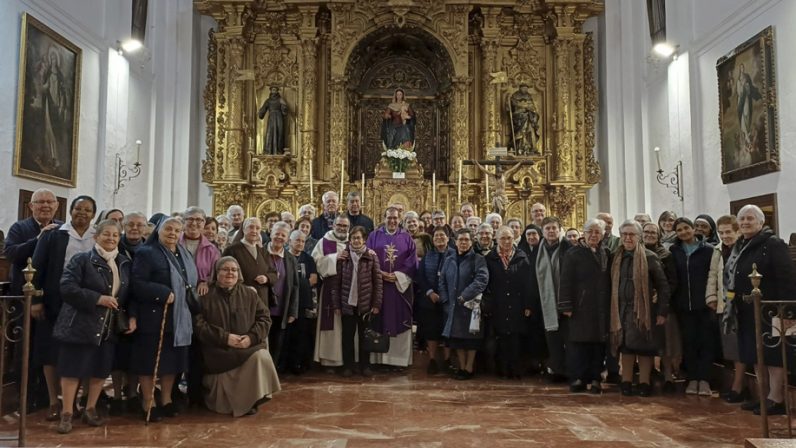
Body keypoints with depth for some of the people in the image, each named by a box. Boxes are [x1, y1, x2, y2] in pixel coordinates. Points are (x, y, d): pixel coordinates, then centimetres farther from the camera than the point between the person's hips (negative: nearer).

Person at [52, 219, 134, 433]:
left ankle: (90, 409, 26)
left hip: (109, 327, 5)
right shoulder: (81, 259, -7)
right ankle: (67, 414, 14)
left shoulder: (124, 263, 9)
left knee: (101, 369, 10)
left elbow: (128, 293, 14)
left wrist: (132, 316, 0)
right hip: (80, 324, -5)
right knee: (72, 368, 1)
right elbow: (67, 288, -17)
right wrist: (97, 299, -21)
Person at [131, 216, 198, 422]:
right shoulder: (146, 253, -9)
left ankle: (166, 400, 25)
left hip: (179, 318, 7)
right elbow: (137, 284, -19)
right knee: (150, 360, 1)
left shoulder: (185, 255, 14)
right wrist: (164, 294, -23)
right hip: (154, 317, -7)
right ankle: (148, 403, 14)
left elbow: (192, 281, 23)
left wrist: (189, 299, 7)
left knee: (173, 359, 12)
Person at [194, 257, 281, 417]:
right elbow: (199, 325, -7)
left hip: (248, 346, 2)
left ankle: (250, 400, -9)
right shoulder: (206, 296, 1)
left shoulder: (249, 294, 8)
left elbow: (264, 318, 6)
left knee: (261, 358, -30)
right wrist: (224, 337, -17)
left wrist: (251, 337, -13)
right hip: (218, 351, -2)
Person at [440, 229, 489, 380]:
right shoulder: (449, 261, 12)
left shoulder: (478, 260, -3)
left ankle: (469, 368, 9)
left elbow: (482, 280, -15)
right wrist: (445, 301, -2)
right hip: (453, 305, 5)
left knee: (470, 337, 0)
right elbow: (442, 281, 11)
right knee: (456, 337, 7)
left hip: (471, 305, -4)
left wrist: (464, 296, -20)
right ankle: (462, 367, 18)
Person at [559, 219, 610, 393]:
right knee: (579, 342, -2)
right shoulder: (574, 254, 0)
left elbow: (610, 280, 13)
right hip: (581, 307, -3)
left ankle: (595, 379, 13)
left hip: (602, 307, 4)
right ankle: (578, 379, 5)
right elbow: (566, 281, -6)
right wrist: (567, 306, -12)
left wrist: (611, 304, 6)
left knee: (599, 343, 4)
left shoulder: (606, 254, 12)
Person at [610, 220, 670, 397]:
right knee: (626, 346, 7)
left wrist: (662, 312, -9)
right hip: (622, 309, 4)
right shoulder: (617, 258, 8)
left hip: (643, 309, -4)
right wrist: (613, 310, 6)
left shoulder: (649, 257, -5)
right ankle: (626, 382, 16)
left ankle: (644, 383, 13)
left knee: (644, 347, 2)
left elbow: (663, 285, -5)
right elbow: (613, 285, 12)